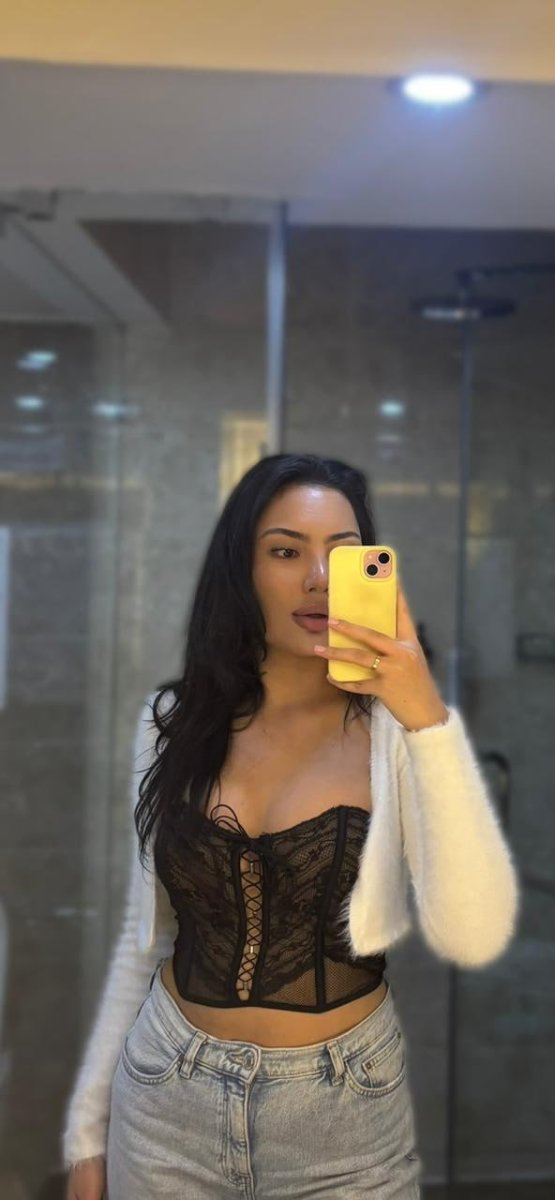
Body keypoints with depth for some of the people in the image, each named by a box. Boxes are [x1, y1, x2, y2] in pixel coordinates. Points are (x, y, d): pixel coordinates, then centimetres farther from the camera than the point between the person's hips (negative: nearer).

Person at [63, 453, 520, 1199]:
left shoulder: (399, 727, -12)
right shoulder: (176, 721, -3)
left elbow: (474, 938, -24)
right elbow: (144, 939, 5)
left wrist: (430, 719, -30)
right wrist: (89, 1124, 7)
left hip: (345, 1119, -2)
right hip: (168, 1104, 2)